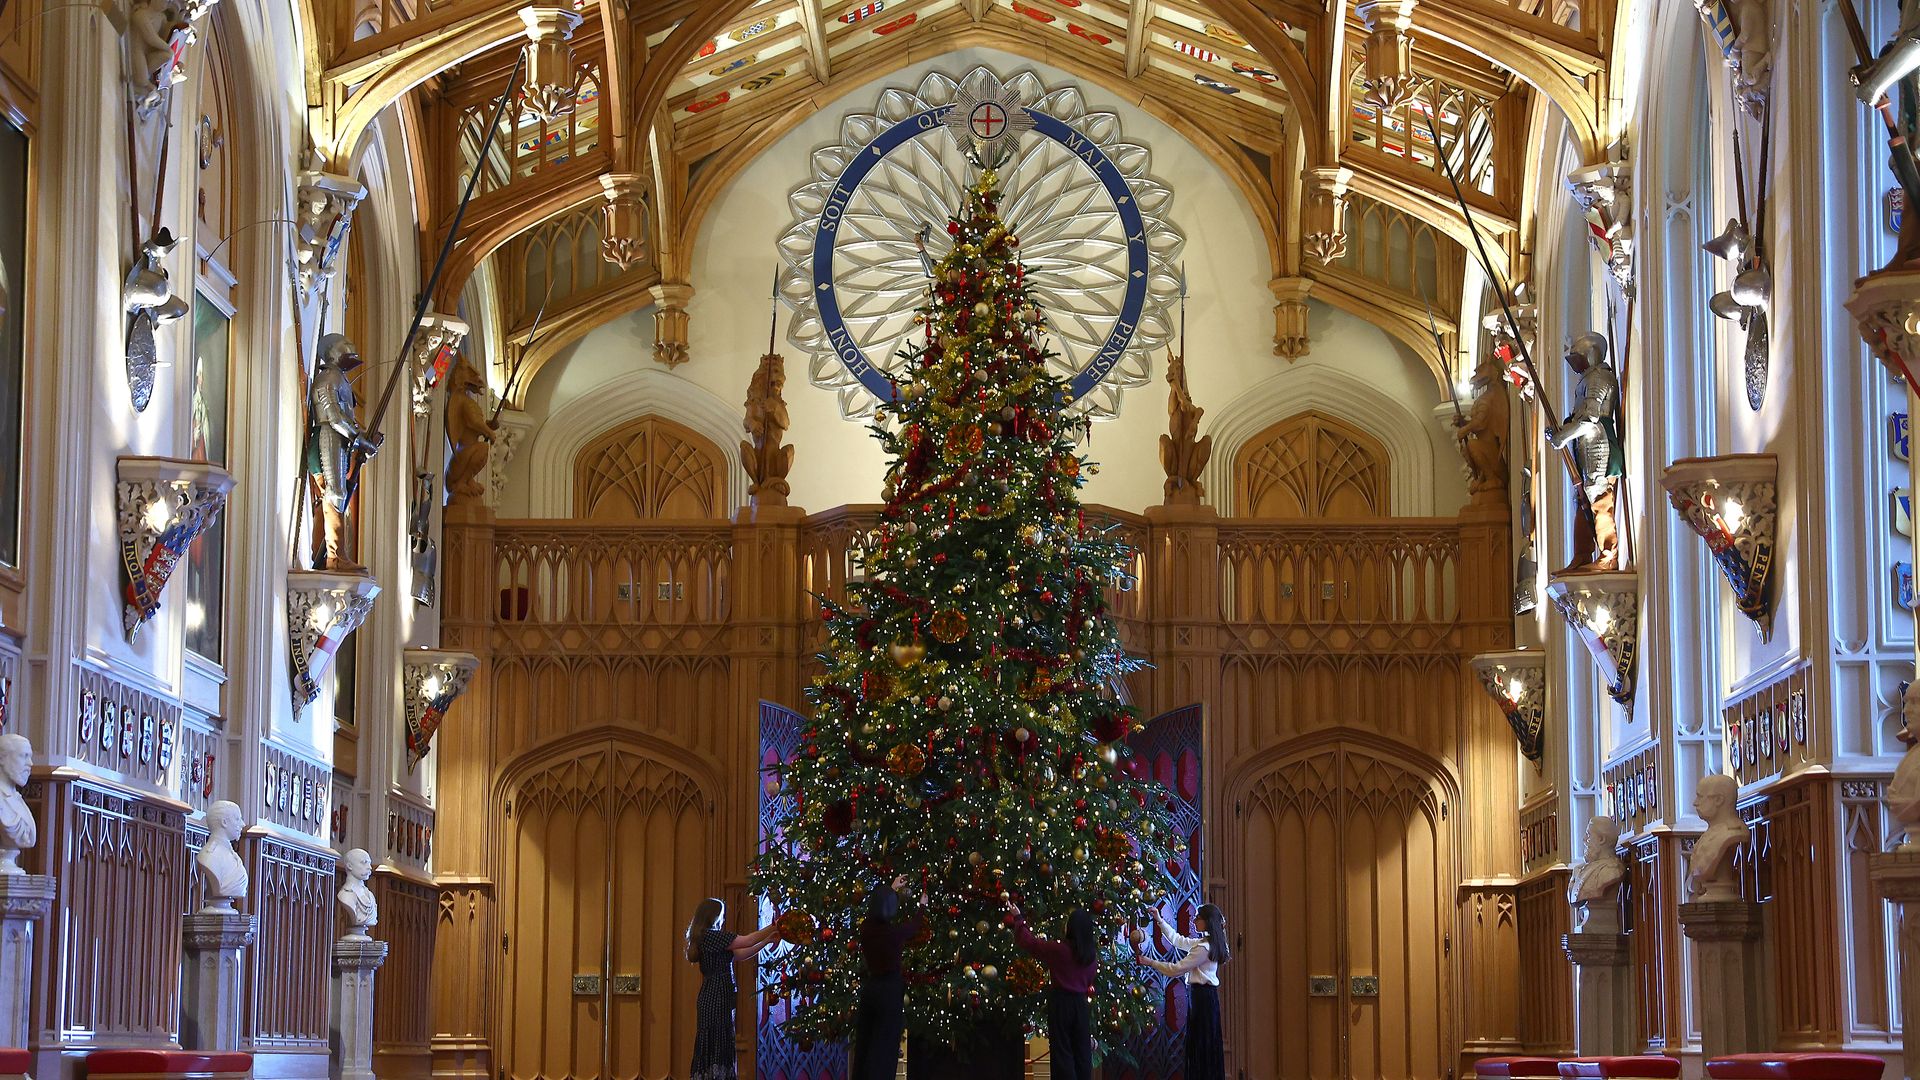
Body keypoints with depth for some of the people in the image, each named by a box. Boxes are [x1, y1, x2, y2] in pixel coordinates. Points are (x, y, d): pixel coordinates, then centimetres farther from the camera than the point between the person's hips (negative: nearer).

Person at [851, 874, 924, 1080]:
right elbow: (916, 925, 8)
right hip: (890, 990, -6)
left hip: (868, 987, 6)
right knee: (884, 1048, -1)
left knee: (863, 1045, 13)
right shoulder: (896, 931, -15)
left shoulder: (866, 928, -3)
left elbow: (876, 910, 21)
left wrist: (892, 889, 37)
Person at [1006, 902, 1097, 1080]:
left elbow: (1028, 941, -4)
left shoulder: (1059, 950, -13)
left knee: (1063, 1052, 0)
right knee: (1082, 1052, 9)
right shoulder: (1092, 955, 1)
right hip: (1082, 1004, 4)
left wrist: (1018, 918, 10)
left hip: (1061, 1003, -4)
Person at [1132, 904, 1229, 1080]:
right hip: (1205, 994, 10)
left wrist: (1150, 962, -9)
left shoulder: (1204, 948, -17)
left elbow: (1176, 969, -17)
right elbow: (1178, 941, 26)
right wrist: (1160, 921, 25)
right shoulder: (1202, 943, 12)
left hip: (1202, 997, -10)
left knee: (1202, 1044, -8)